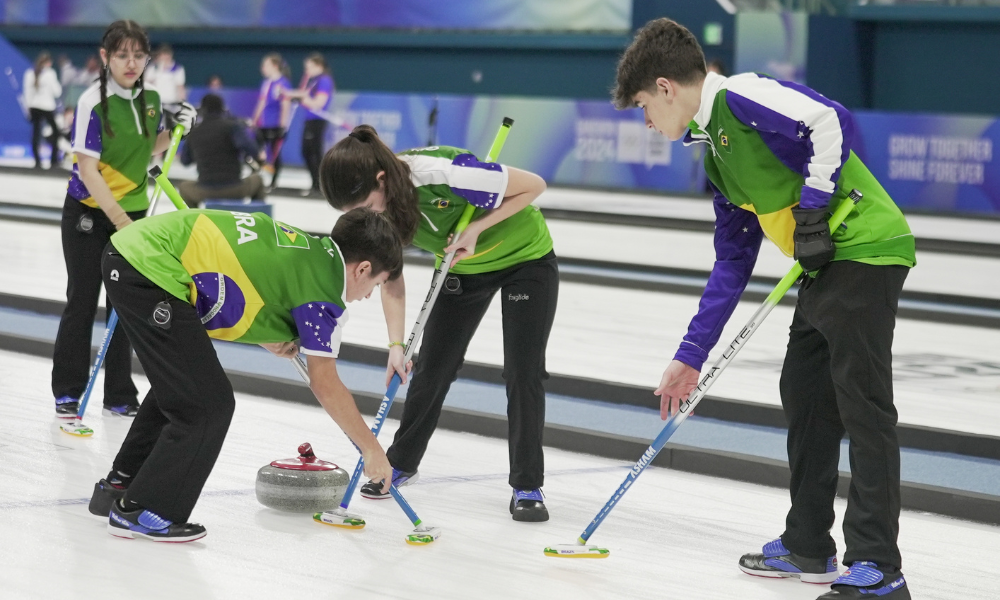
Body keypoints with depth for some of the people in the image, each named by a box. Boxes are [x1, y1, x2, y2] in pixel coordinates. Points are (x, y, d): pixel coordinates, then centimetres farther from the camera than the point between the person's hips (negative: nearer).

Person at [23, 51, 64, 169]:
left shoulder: (29, 73, 2)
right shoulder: (50, 74, -10)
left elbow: (27, 92, 5)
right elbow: (57, 92, -8)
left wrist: (29, 106, 13)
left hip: (34, 107, 4)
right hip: (47, 106, -4)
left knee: (36, 133, 4)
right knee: (55, 131, 10)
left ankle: (37, 161, -1)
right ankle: (54, 159, 8)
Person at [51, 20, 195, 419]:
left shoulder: (150, 99, 0)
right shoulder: (94, 102, -19)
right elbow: (87, 169, -21)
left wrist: (176, 129, -4)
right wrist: (119, 219, -26)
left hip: (132, 211, 6)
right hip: (88, 213, -5)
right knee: (82, 304, 3)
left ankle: (119, 397, 19)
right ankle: (67, 393, 16)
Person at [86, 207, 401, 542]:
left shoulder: (305, 246, 17)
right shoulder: (324, 288, -7)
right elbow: (325, 385, -2)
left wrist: (267, 337, 15)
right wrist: (372, 449, 8)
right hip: (152, 272, -10)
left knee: (179, 388, 26)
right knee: (209, 404, -2)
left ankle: (118, 488, 39)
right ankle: (142, 512, 7)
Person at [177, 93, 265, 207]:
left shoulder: (194, 132, 6)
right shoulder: (232, 126, -6)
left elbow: (185, 160, 20)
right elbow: (251, 150, -17)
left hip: (205, 192, 2)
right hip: (234, 190, -2)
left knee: (184, 187, 36)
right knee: (257, 180, 31)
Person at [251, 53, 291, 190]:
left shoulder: (283, 83, -10)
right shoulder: (266, 83, 12)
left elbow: (286, 105, -11)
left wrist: (283, 125, -14)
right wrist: (255, 121, 17)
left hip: (276, 125, -7)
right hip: (263, 125, 7)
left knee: (275, 152, 1)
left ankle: (273, 181, 8)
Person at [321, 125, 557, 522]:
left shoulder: (443, 173, -40)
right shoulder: (375, 206, -20)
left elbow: (533, 185, -29)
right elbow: (391, 278, -10)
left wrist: (475, 229, -32)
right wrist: (396, 345, -19)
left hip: (525, 258, -5)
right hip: (462, 268, 5)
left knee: (523, 371, -9)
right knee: (432, 367, 7)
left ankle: (527, 486, 1)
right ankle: (402, 463, 26)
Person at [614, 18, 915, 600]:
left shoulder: (743, 96, -10)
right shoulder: (716, 150, 19)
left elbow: (833, 121, -25)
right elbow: (733, 263, 22)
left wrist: (813, 208, -19)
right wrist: (691, 356, 23)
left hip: (865, 253, -10)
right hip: (826, 266, 10)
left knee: (862, 404, -9)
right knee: (804, 394, 16)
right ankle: (808, 546, 27)